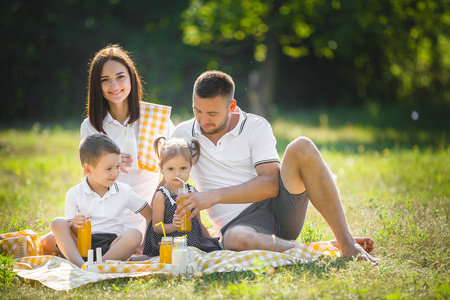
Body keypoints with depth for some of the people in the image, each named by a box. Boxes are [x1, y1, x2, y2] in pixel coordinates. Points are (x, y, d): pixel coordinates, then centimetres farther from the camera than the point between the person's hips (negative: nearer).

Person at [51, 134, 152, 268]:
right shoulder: (74, 194, 5)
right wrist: (74, 226, -20)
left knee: (134, 234, -29)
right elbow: (72, 232, 5)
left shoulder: (124, 191, 10)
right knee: (58, 223, -24)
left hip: (111, 244, 0)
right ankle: (80, 266, -44)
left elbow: (150, 214, 16)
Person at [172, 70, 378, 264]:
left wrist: (215, 196, -22)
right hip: (237, 224, -1)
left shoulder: (256, 127, 0)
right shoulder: (183, 134, 7)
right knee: (237, 240, -42)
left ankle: (346, 242, -25)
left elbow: (271, 184, -11)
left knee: (302, 147, -26)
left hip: (279, 207, 1)